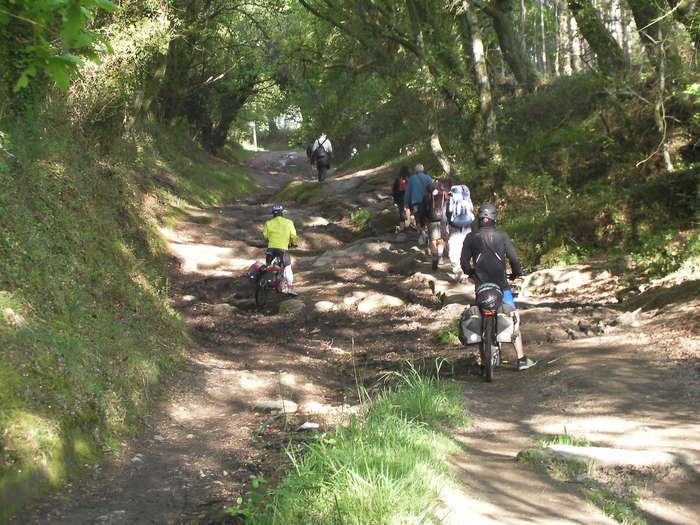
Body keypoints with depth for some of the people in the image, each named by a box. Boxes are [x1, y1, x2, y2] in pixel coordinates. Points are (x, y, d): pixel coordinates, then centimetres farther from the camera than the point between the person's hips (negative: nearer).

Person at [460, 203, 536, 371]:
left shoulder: (471, 237, 1)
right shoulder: (502, 236, -2)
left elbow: (464, 261, 0)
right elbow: (514, 258, -5)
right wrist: (516, 272, 14)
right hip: (501, 285, -1)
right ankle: (521, 359, 3)